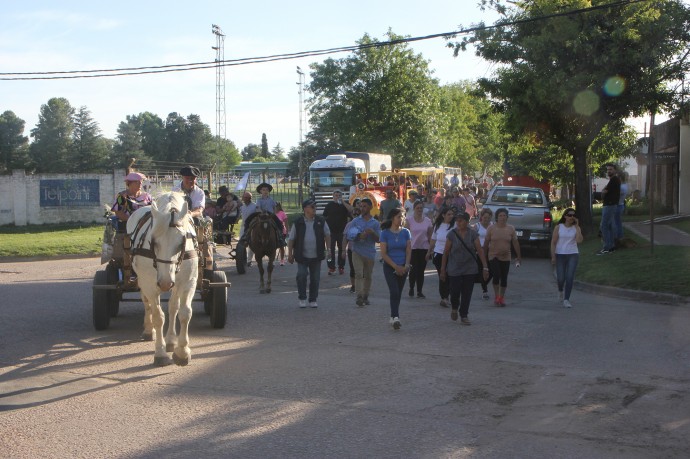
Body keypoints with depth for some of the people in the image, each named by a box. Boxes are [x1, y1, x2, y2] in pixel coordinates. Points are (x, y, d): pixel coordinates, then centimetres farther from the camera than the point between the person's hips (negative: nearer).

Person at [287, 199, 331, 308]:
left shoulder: (321, 221, 4)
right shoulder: (298, 222, -1)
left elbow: (327, 235, 9)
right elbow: (291, 239, 3)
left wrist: (328, 249, -1)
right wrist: (290, 254, 0)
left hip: (316, 256, 2)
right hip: (302, 256, -2)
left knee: (315, 278, 6)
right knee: (301, 276, -10)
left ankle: (313, 300, 18)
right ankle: (302, 299, 6)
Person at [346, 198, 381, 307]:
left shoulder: (375, 223, 5)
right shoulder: (355, 221, 6)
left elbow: (378, 239, 1)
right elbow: (349, 235, 3)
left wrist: (372, 233, -18)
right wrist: (359, 236, -14)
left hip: (370, 253, 1)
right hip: (357, 252, -1)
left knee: (368, 276, 10)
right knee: (358, 274, -14)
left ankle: (365, 297, 21)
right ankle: (359, 296, -22)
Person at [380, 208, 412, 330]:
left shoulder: (405, 232, 5)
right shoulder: (385, 233, -5)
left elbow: (408, 250, 3)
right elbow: (383, 253, -8)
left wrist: (406, 265, -11)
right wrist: (396, 267, -12)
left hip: (403, 268, 4)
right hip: (389, 267, -3)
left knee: (398, 293, 8)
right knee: (394, 292, -16)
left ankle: (393, 317, 18)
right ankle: (395, 317, -23)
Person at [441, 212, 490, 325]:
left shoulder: (473, 234, -3)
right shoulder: (452, 234, -6)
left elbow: (480, 251, -3)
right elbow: (446, 252, -2)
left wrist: (485, 267, -9)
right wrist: (443, 269, -2)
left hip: (470, 269, 1)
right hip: (454, 269, -1)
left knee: (467, 294, 4)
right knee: (455, 292, -3)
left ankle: (464, 316, 17)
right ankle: (454, 308, 29)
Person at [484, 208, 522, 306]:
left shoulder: (511, 229, 2)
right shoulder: (491, 228, -3)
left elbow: (515, 243, 5)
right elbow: (486, 243, 2)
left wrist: (518, 257, 3)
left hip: (506, 257, 2)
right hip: (493, 257, -2)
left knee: (504, 279, 6)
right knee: (496, 276, -13)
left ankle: (502, 297, 21)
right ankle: (496, 295, 5)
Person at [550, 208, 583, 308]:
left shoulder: (576, 227, 3)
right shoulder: (558, 227, 0)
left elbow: (579, 240, -14)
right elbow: (553, 242, 0)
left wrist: (577, 226, -12)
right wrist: (553, 256, -8)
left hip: (573, 255, 1)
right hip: (560, 255, -1)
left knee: (570, 277, -8)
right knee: (560, 278, 0)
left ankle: (566, 299, -1)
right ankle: (560, 291, 35)